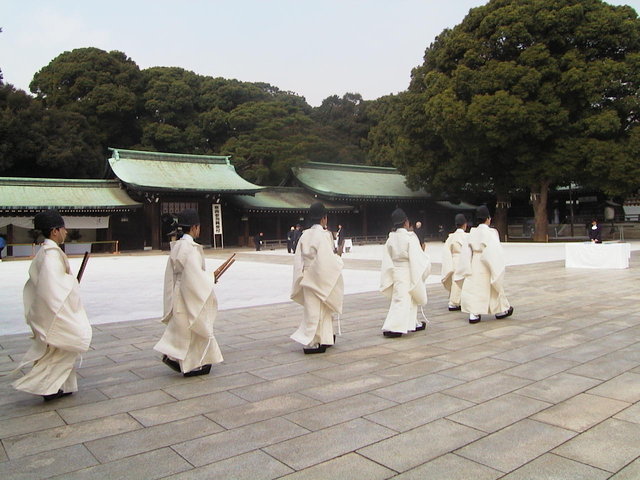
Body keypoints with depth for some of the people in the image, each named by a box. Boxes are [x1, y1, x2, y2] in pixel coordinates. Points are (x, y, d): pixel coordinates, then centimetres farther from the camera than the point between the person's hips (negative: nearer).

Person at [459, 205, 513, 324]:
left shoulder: (473, 232, 1)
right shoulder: (491, 233, -14)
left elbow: (467, 251, 2)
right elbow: (494, 251, -16)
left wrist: (467, 267, 7)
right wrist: (497, 269, -9)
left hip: (474, 263, 4)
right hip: (486, 265, -4)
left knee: (474, 287, 5)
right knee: (494, 286, 13)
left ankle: (473, 314, -1)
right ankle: (501, 310, 30)